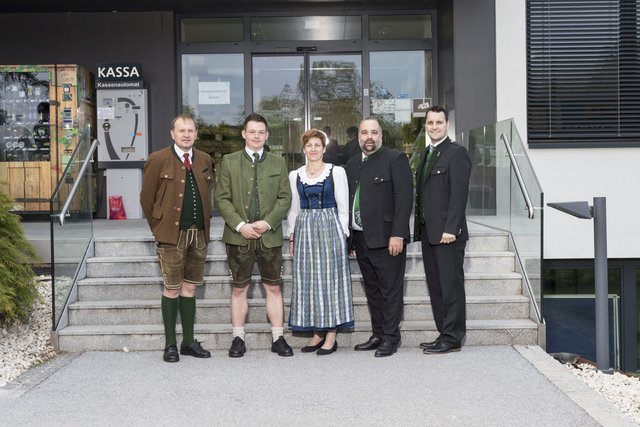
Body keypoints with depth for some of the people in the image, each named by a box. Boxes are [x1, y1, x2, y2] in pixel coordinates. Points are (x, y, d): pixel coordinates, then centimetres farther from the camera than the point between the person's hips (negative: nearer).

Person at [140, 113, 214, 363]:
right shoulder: (158, 160, -3)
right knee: (172, 289, 0)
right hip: (172, 234, -4)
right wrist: (158, 229, 1)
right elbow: (146, 198, 0)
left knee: (190, 288, 11)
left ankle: (189, 342, 18)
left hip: (199, 233, 4)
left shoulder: (205, 160, 10)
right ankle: (170, 344, 10)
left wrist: (204, 224, 10)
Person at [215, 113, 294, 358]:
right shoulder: (229, 162, 5)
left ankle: (278, 338, 12)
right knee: (239, 288, 5)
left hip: (270, 235, 1)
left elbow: (285, 198, 4)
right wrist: (240, 225, -12)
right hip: (239, 236, -1)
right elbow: (222, 198, 0)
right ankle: (238, 339, 14)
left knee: (273, 288, 5)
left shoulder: (278, 163, 9)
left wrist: (267, 222, -10)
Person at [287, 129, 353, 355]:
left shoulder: (336, 172, 1)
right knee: (308, 280, 3)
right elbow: (293, 209, 14)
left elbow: (343, 207, 1)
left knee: (330, 277, -2)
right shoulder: (295, 175, 10)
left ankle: (331, 335, 3)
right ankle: (318, 332, 13)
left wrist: (342, 234, -4)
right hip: (304, 230, 3)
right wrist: (292, 237, 10)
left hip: (330, 227, -3)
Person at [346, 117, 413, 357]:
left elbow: (404, 198, -12)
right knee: (372, 290, 13)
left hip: (387, 238, -7)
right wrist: (348, 236, 11)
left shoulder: (395, 159, -5)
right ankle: (378, 335, 22)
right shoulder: (352, 165, 15)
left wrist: (398, 235, -18)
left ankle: (391, 337, 9)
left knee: (390, 290, 0)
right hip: (361, 239, 7)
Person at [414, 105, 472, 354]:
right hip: (428, 231, 8)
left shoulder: (456, 153, -7)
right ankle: (444, 334, 17)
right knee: (435, 287, 10)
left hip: (447, 233, -8)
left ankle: (452, 338, 5)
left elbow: (459, 194, -14)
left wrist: (450, 228, -20)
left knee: (451, 287, -2)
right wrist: (419, 228, 12)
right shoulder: (425, 155, 18)